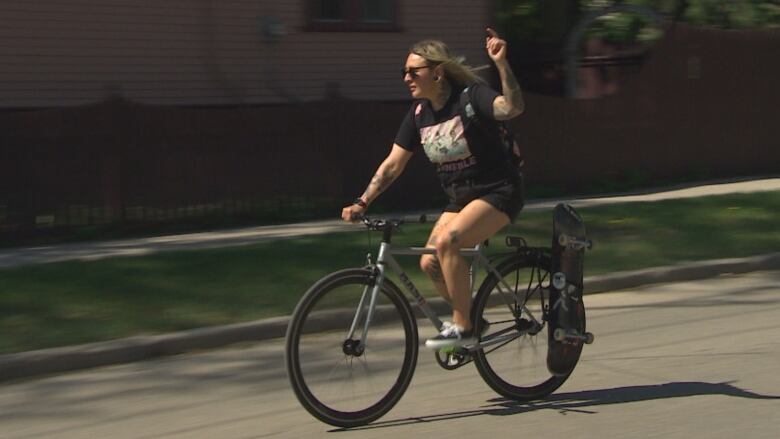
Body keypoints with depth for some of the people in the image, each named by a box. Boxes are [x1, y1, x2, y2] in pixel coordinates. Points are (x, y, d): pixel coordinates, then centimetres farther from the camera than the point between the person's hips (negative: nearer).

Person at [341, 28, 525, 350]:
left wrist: (501, 63, -48)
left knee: (447, 241, -28)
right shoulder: (420, 113, 3)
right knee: (430, 263, -4)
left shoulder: (470, 95, -16)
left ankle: (462, 327, -16)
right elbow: (393, 165, 6)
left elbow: (513, 107, -36)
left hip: (498, 193, -7)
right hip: (460, 198, 8)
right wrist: (362, 203, -2)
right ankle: (470, 321, 18)